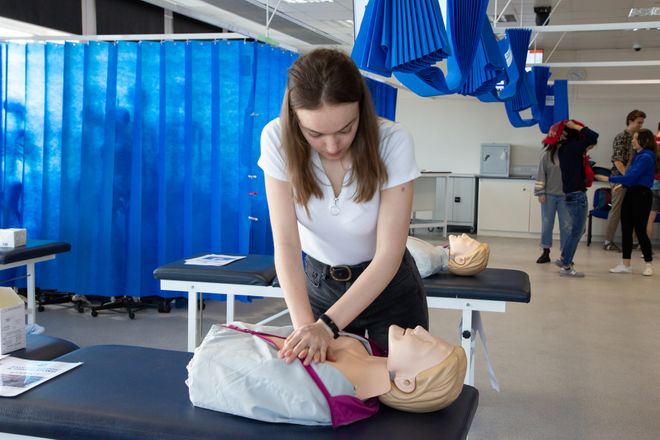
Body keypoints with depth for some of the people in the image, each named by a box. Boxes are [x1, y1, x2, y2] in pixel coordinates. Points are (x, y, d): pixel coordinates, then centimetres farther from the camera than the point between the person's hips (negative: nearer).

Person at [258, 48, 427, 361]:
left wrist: (327, 324, -36)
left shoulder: (392, 141, -26)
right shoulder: (278, 139, -21)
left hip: (388, 283, -1)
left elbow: (389, 254, -26)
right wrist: (305, 324, -36)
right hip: (319, 281, 1)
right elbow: (286, 244, -23)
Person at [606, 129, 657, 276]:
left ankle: (649, 265, 13)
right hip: (631, 193, 9)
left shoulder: (646, 157, -16)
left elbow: (631, 177, -22)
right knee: (626, 229, 8)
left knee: (640, 230, -2)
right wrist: (622, 184, 6)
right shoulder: (638, 155, 12)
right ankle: (625, 264, 14)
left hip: (641, 195, -9)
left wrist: (610, 179, -18)